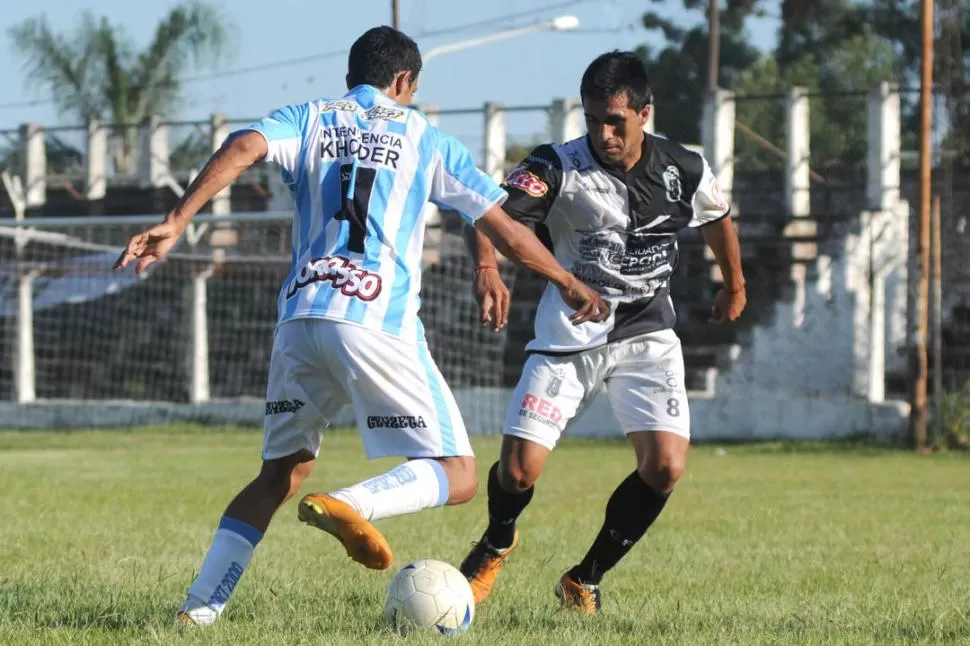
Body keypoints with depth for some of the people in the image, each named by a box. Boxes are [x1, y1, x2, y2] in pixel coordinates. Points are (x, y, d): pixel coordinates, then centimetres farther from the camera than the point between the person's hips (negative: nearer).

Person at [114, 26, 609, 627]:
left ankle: (199, 607, 7)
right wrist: (572, 285, 30)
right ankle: (350, 505, -28)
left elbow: (244, 148, -6)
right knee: (457, 475, 0)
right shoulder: (425, 137, 14)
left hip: (300, 317, 4)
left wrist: (177, 221, -13)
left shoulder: (308, 119, 17)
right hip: (379, 324, -4)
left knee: (281, 473, 19)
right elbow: (507, 231, 16)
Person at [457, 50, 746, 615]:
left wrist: (735, 286, 31)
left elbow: (717, 217, 17)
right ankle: (497, 545, 29)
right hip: (568, 336, -2)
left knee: (666, 466, -16)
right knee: (518, 468, -9)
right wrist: (487, 266, -52)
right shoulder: (558, 167, -16)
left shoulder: (684, 170, -5)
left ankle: (586, 579, 7)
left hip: (648, 335, 2)